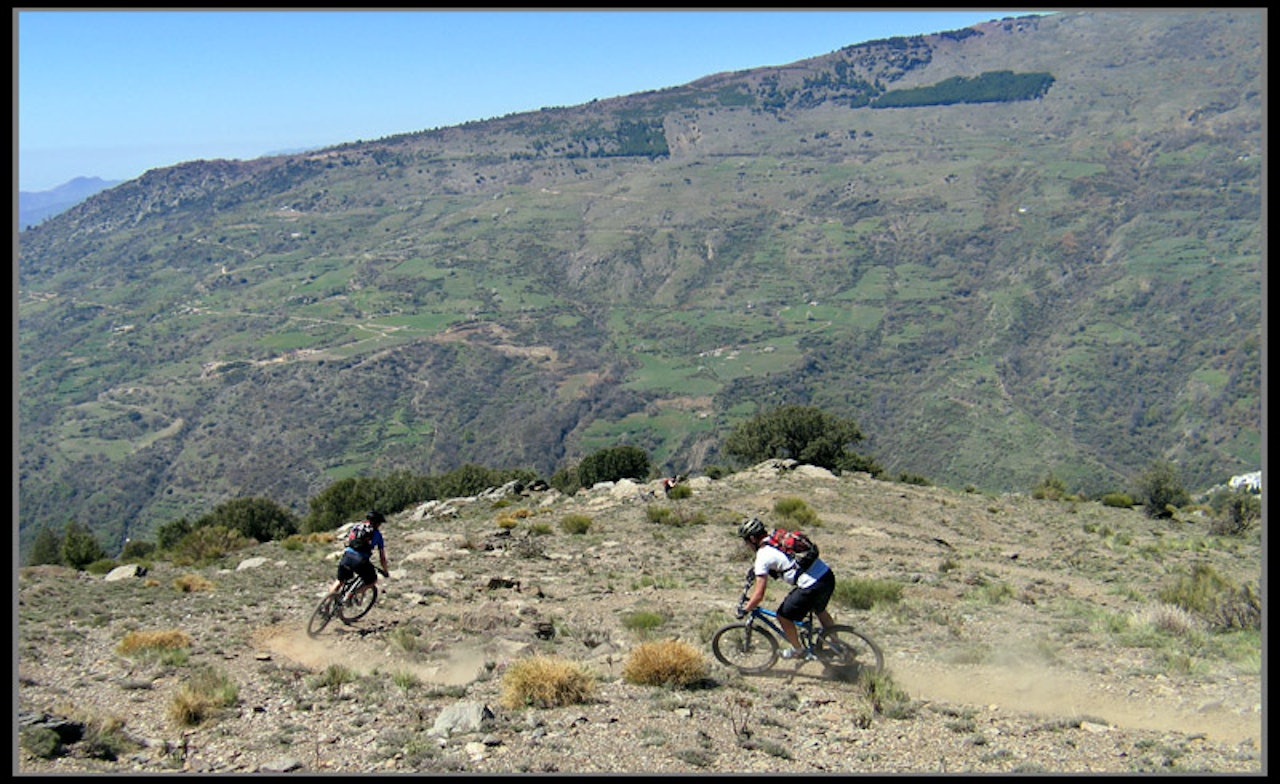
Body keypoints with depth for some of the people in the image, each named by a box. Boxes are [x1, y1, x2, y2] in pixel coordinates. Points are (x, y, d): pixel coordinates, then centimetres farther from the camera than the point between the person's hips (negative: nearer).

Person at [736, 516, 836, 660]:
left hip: (813, 586, -8)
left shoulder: (763, 556, -8)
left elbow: (759, 596, -9)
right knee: (819, 610, 35)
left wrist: (744, 610, 4)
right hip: (829, 576, 8)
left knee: (784, 616, 12)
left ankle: (798, 651, 30)